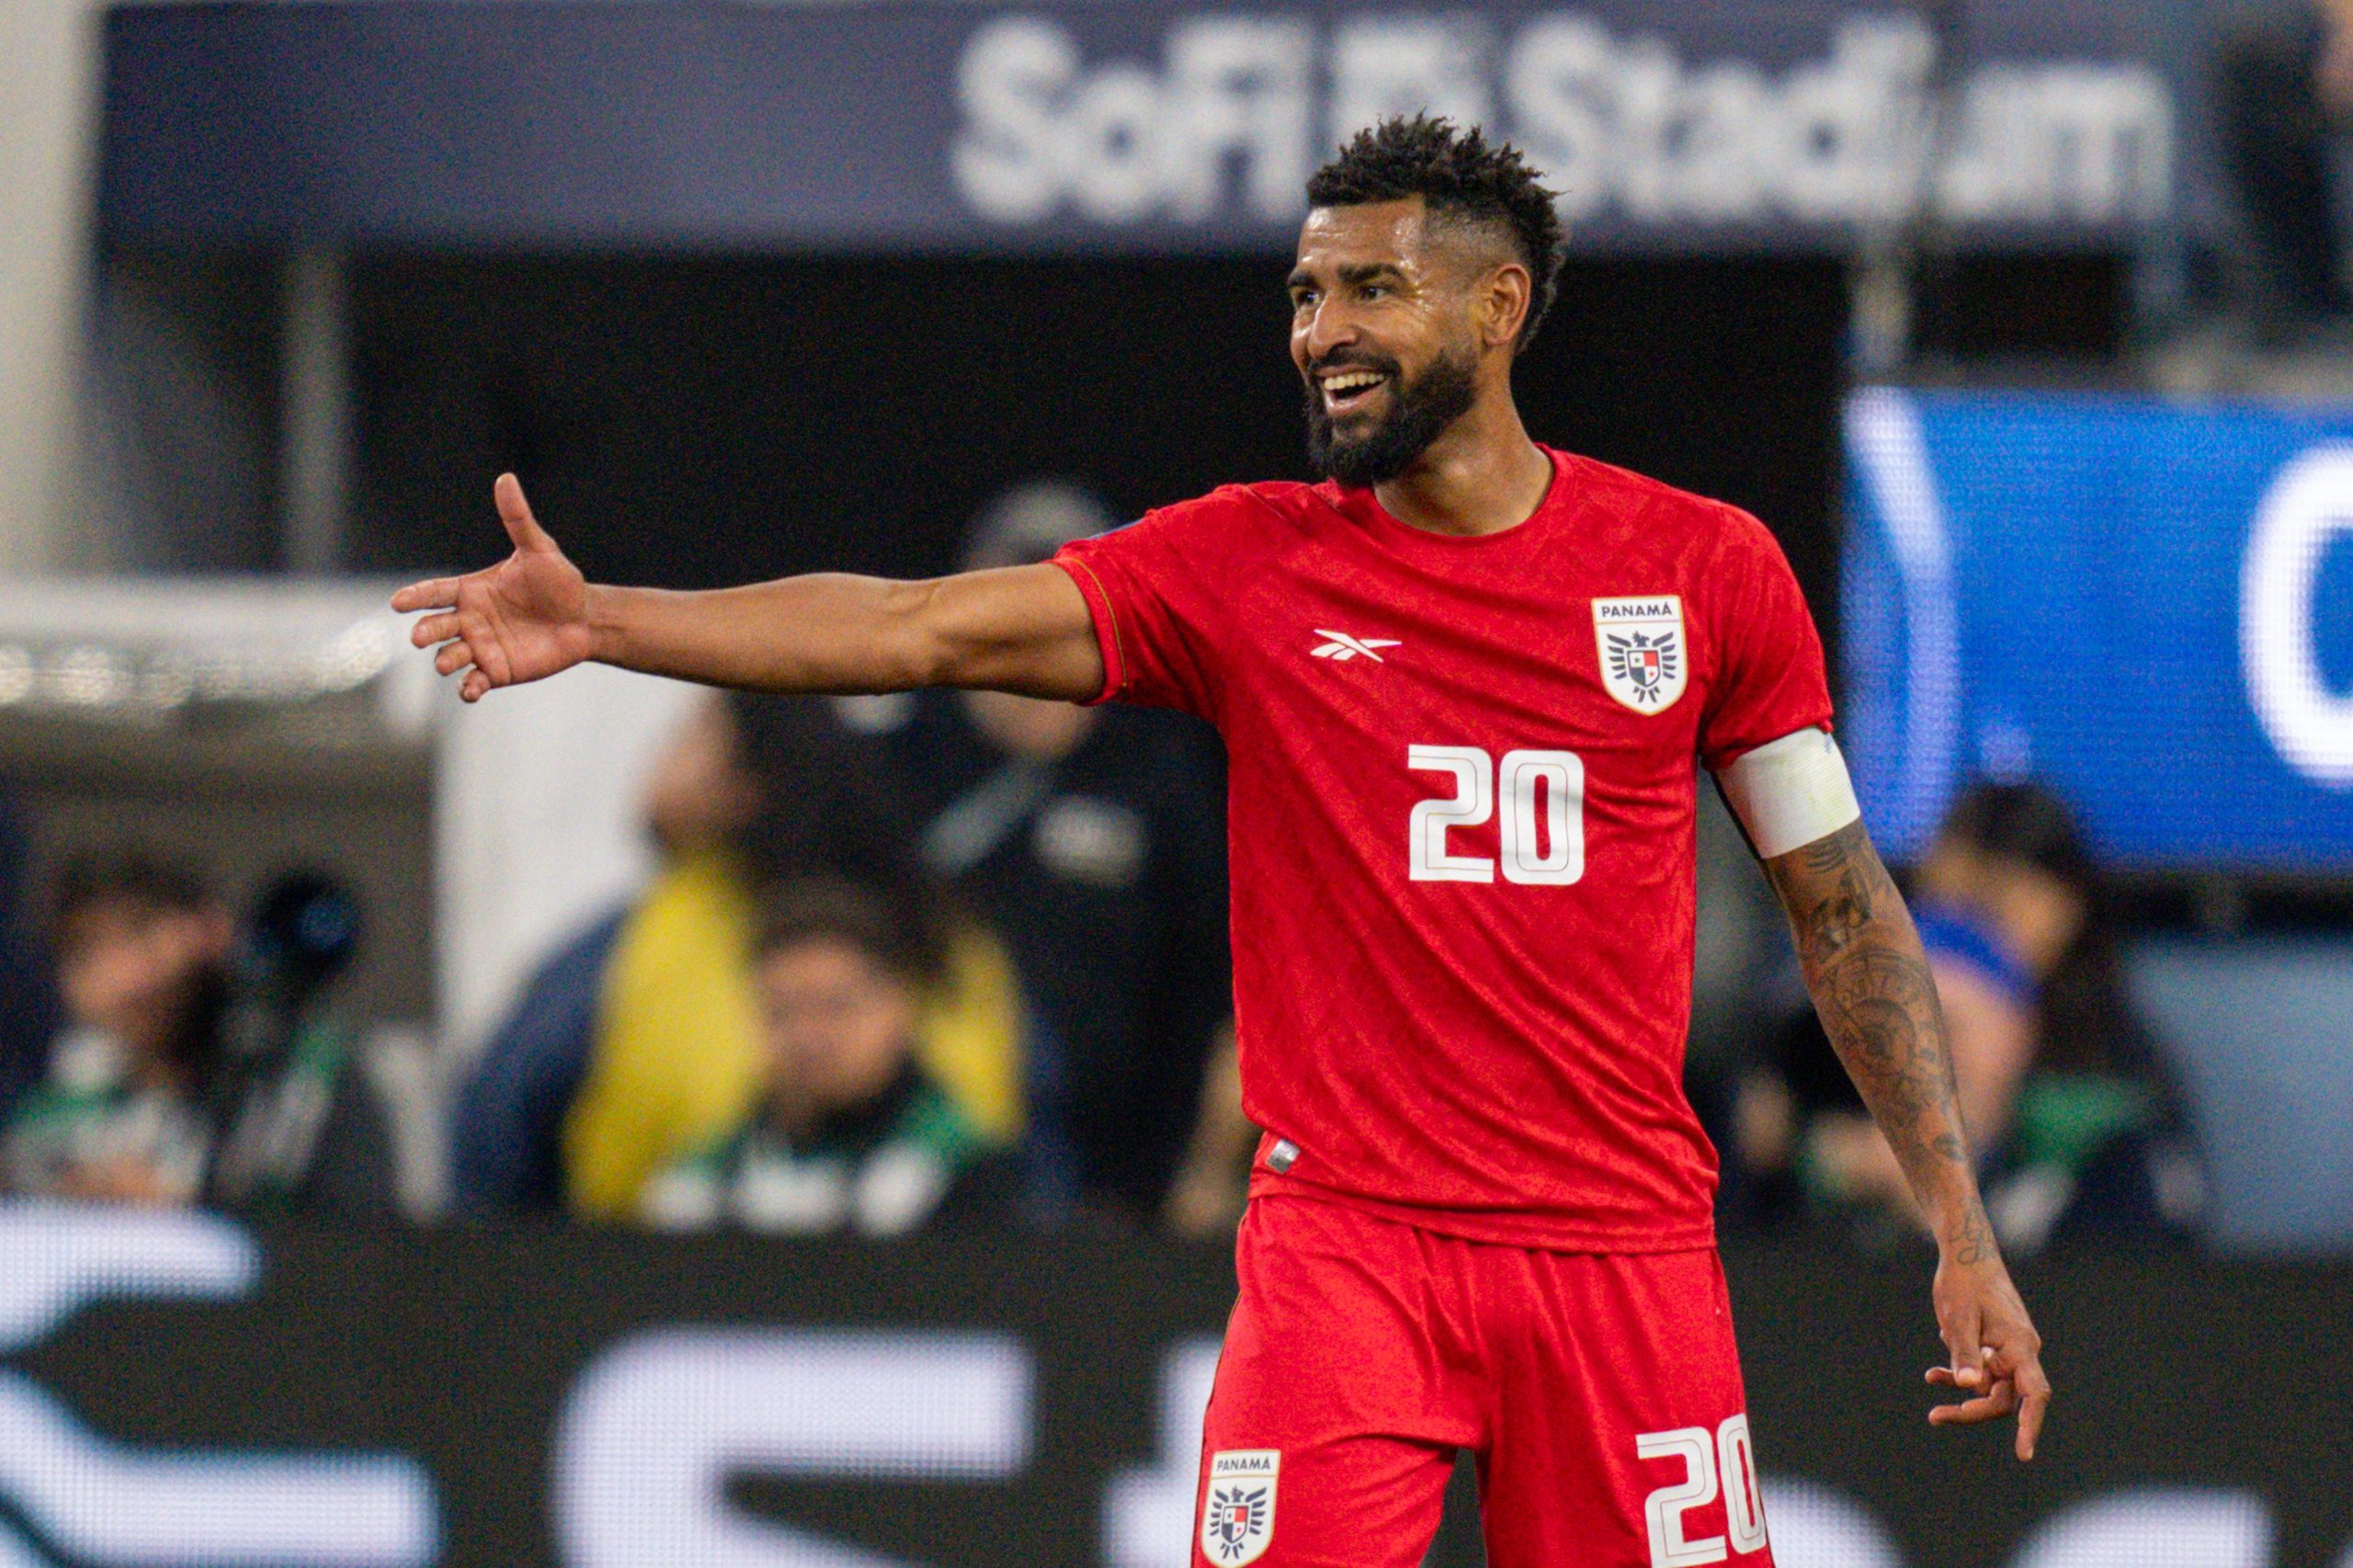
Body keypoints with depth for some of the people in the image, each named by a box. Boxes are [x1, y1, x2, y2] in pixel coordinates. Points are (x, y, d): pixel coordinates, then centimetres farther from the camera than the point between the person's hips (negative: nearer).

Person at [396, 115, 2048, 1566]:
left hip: (1627, 1252, 1)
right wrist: (604, 621, -20)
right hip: (1347, 1243, -1)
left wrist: (1962, 1234, 6)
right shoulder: (1245, 567, 3)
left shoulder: (1707, 569, 4)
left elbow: (1843, 907, 10)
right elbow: (922, 629, -7)